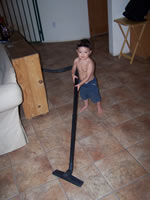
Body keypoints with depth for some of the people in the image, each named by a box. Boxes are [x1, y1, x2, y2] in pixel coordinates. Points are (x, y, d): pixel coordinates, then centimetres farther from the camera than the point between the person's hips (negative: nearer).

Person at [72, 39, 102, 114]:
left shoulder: (90, 63, -34)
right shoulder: (76, 60, -16)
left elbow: (88, 77, -32)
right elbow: (74, 68, 4)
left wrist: (80, 84, -31)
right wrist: (73, 74, -14)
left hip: (91, 82, -6)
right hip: (81, 82, 6)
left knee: (95, 95, 16)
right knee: (83, 95, 27)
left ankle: (99, 106, 44)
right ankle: (86, 105, 55)